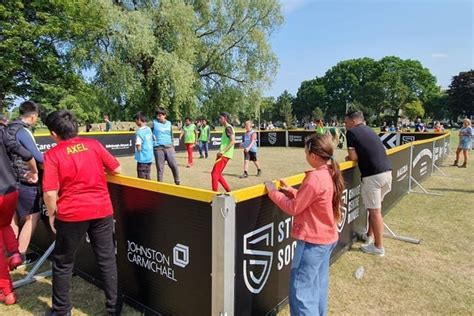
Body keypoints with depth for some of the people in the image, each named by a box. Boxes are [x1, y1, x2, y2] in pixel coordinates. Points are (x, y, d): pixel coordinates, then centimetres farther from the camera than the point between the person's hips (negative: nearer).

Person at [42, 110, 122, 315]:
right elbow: (116, 169, 3)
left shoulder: (52, 155, -7)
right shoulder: (94, 144, -1)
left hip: (71, 214, -2)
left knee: (63, 263, 19)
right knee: (107, 260, 13)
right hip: (102, 210, 2)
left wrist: (52, 214, 4)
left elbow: (50, 192, -13)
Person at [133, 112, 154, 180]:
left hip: (142, 159, -7)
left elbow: (139, 147, -19)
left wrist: (136, 146, 2)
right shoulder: (149, 129, 5)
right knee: (148, 177, 17)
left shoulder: (139, 132, -16)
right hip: (150, 157, 7)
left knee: (142, 179, 4)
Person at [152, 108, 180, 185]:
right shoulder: (154, 123, 1)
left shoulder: (169, 123, 11)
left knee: (174, 165, 0)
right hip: (158, 148, -3)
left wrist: (173, 147, 18)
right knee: (160, 168, 2)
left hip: (169, 147, 3)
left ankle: (177, 182, 14)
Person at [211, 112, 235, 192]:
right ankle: (228, 191, 19)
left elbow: (233, 141, -24)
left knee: (215, 174, -8)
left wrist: (223, 151, -27)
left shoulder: (228, 128, -12)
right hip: (223, 155, 10)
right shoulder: (226, 128, 18)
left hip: (224, 155, -10)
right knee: (218, 174, 14)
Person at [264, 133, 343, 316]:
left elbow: (293, 208, -16)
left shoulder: (315, 177, -23)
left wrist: (273, 192, -6)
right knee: (318, 287, 21)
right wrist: (291, 191, 6)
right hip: (327, 238, 10)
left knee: (301, 292, 0)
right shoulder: (331, 174, 4)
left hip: (312, 241, -10)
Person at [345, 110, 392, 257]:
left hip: (373, 175, -8)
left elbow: (353, 157, -8)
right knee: (375, 207, 22)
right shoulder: (369, 130, 21)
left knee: (374, 211, 3)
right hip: (387, 171, 8)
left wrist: (348, 157, 13)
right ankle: (370, 236, 38)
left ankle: (378, 247, 13)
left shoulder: (351, 132, -2)